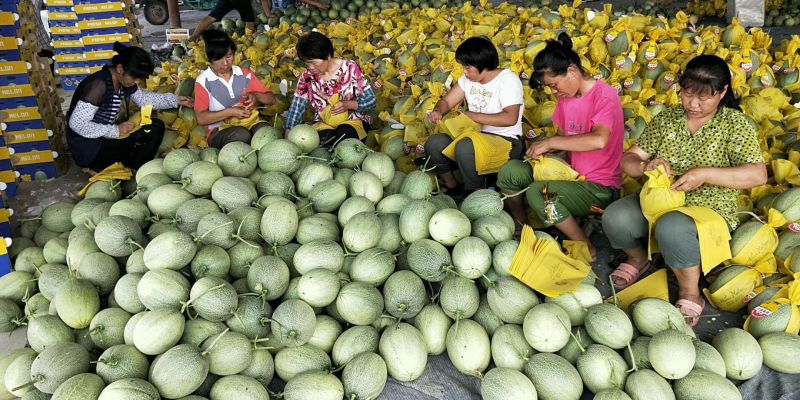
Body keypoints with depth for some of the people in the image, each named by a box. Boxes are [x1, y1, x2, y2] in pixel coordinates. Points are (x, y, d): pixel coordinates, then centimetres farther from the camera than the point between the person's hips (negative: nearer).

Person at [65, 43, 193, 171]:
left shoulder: (124, 79, -1)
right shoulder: (99, 84, -26)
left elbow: (143, 98, 16)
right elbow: (77, 124, -28)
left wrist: (174, 100, 7)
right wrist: (115, 130, -22)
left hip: (107, 136, 9)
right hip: (88, 148, -9)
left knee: (156, 126, 3)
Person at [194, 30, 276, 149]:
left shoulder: (245, 74, 10)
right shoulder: (203, 81, -1)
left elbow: (271, 99, 10)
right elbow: (201, 118, -8)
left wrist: (255, 95, -12)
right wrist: (230, 112, -19)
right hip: (219, 132, -3)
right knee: (242, 135, -36)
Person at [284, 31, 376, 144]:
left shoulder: (350, 68, -8)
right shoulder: (307, 77, 0)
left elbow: (370, 102, -6)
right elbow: (296, 110, 1)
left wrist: (347, 104, -24)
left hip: (353, 121, -1)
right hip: (323, 123, 1)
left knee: (344, 132, -35)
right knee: (322, 137, -34)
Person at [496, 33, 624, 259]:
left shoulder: (604, 95, -17)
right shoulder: (566, 97, 8)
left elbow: (599, 139, -36)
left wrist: (551, 142, -27)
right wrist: (545, 148, -5)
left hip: (599, 189, -8)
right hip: (572, 175, 8)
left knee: (537, 192, -31)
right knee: (510, 170, -8)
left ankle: (586, 249, -13)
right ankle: (521, 229, 13)